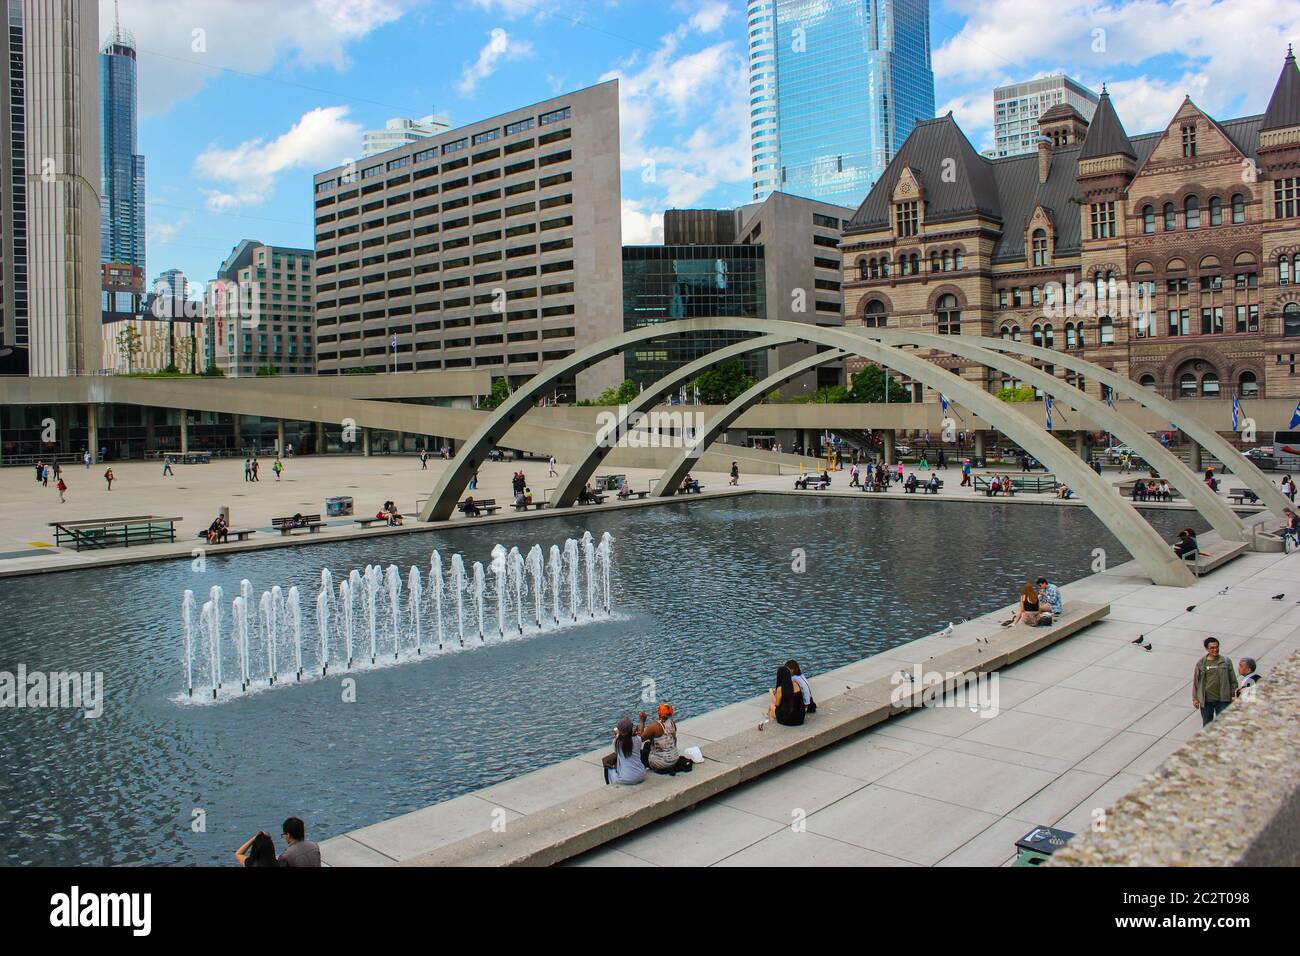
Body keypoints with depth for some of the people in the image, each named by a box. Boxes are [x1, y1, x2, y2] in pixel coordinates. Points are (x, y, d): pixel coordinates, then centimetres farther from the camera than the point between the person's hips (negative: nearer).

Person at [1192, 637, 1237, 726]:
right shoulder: (1201, 663, 0)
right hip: (1206, 700, 1)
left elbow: (1233, 680, 4)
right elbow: (1196, 681, 5)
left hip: (1222, 699, -1)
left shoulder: (1226, 662, 0)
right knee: (1207, 725, 12)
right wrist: (1195, 698, 4)